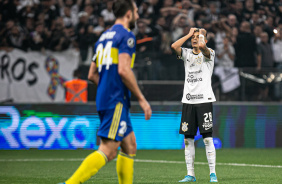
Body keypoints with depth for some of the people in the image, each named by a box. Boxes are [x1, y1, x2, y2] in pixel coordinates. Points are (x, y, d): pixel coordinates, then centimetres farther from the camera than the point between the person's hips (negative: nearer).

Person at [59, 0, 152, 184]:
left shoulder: (104, 36, 19)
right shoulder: (126, 35, -7)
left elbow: (92, 75, 20)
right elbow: (123, 70, -19)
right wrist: (141, 99, -13)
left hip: (104, 99, 10)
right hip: (116, 101, -10)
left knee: (130, 146, 15)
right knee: (108, 150, -13)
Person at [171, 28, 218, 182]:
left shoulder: (209, 53, 3)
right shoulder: (187, 54, 14)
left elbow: (203, 47, -21)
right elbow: (174, 46, -5)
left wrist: (202, 33, -5)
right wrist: (189, 34, 4)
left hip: (204, 100, -4)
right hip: (188, 100, 4)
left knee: (207, 138, -7)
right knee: (188, 139, 3)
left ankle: (212, 173, -3)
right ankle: (190, 174, 8)